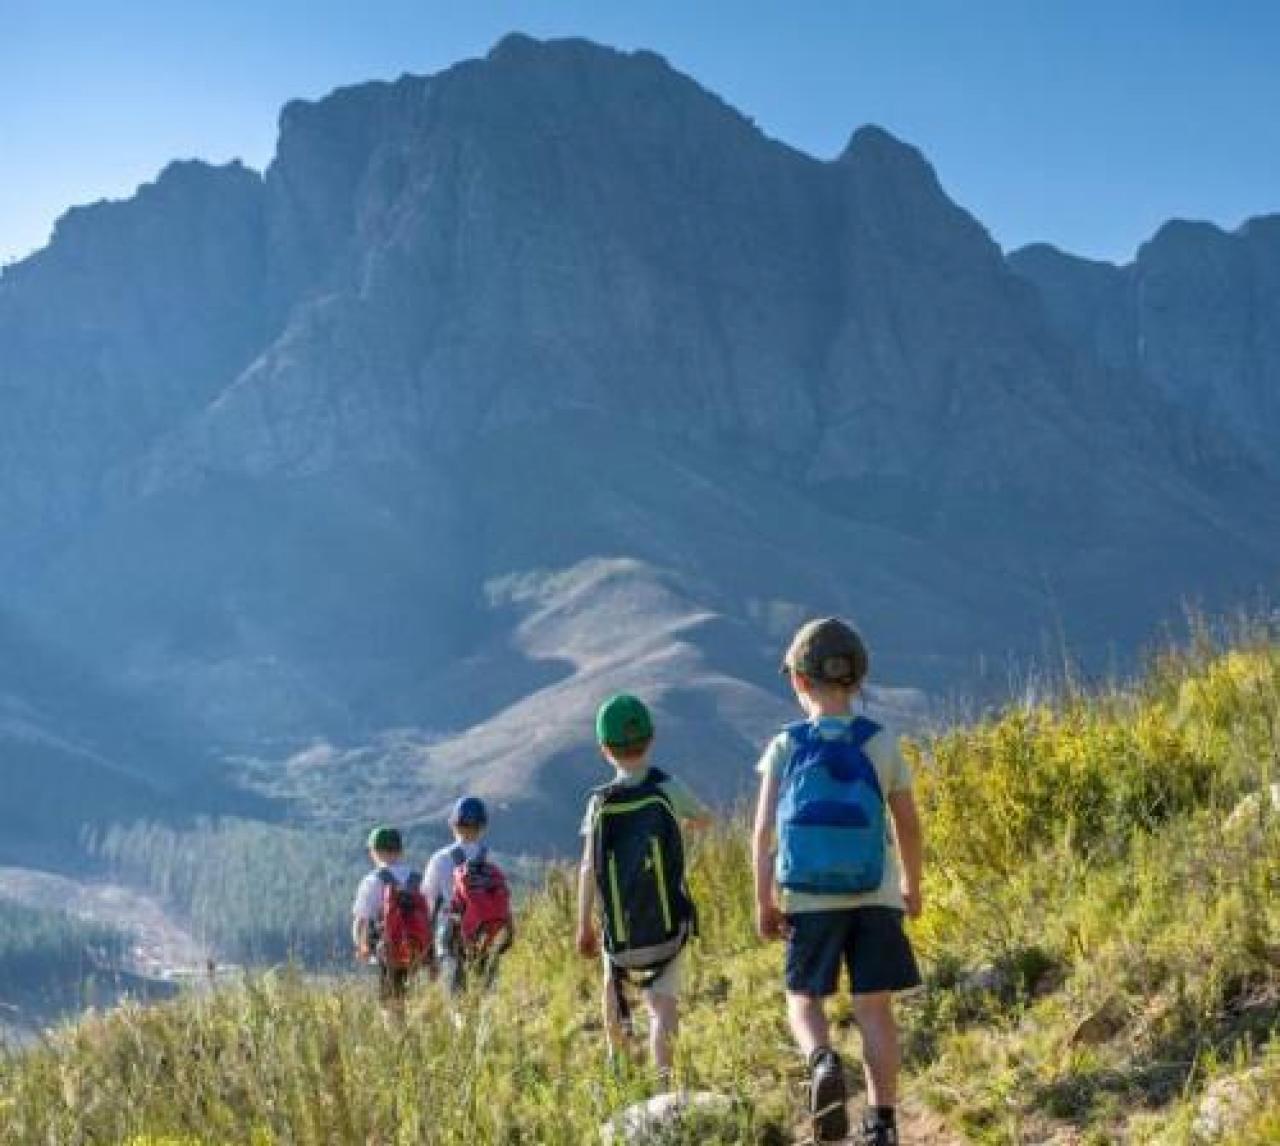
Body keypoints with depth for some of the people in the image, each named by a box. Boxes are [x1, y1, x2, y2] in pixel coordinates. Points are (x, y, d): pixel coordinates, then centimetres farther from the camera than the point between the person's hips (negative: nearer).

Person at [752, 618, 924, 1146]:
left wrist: (764, 901, -1)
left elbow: (764, 831, -7)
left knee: (804, 999, 13)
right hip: (875, 898, 1)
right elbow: (909, 826, 6)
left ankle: (821, 1060, -17)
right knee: (874, 1006, 6)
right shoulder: (881, 744, -1)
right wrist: (912, 887, 20)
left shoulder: (785, 747, -3)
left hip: (809, 900, 0)